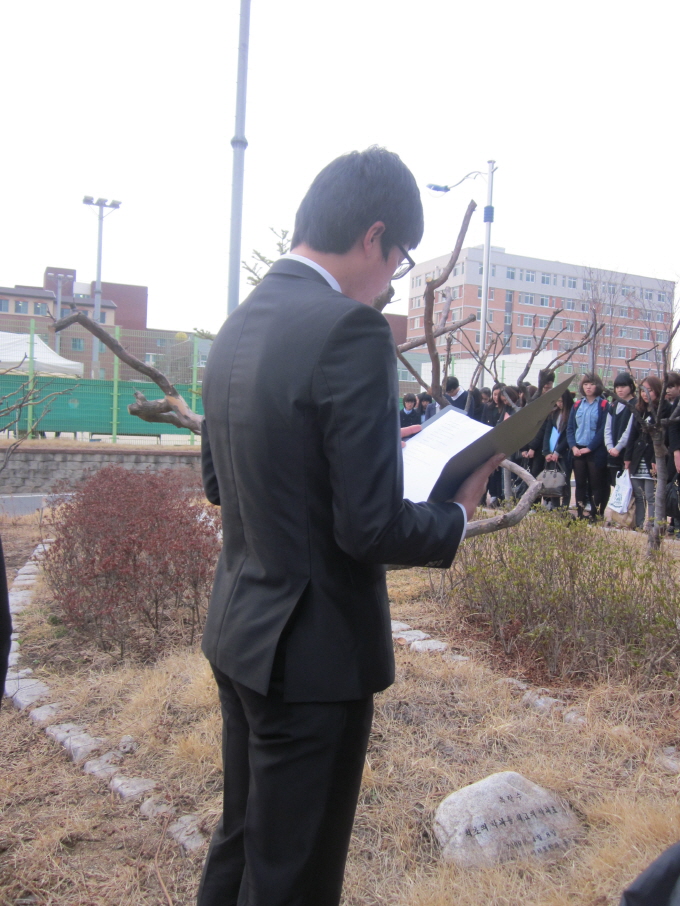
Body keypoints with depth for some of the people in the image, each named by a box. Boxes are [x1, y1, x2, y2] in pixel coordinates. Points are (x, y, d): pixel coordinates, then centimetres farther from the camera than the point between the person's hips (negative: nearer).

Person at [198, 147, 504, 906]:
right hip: (313, 651, -8)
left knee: (239, 844, 26)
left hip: (236, 632, 8)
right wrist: (457, 514, -2)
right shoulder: (350, 330, -21)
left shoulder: (237, 325, 5)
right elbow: (372, 528, -23)